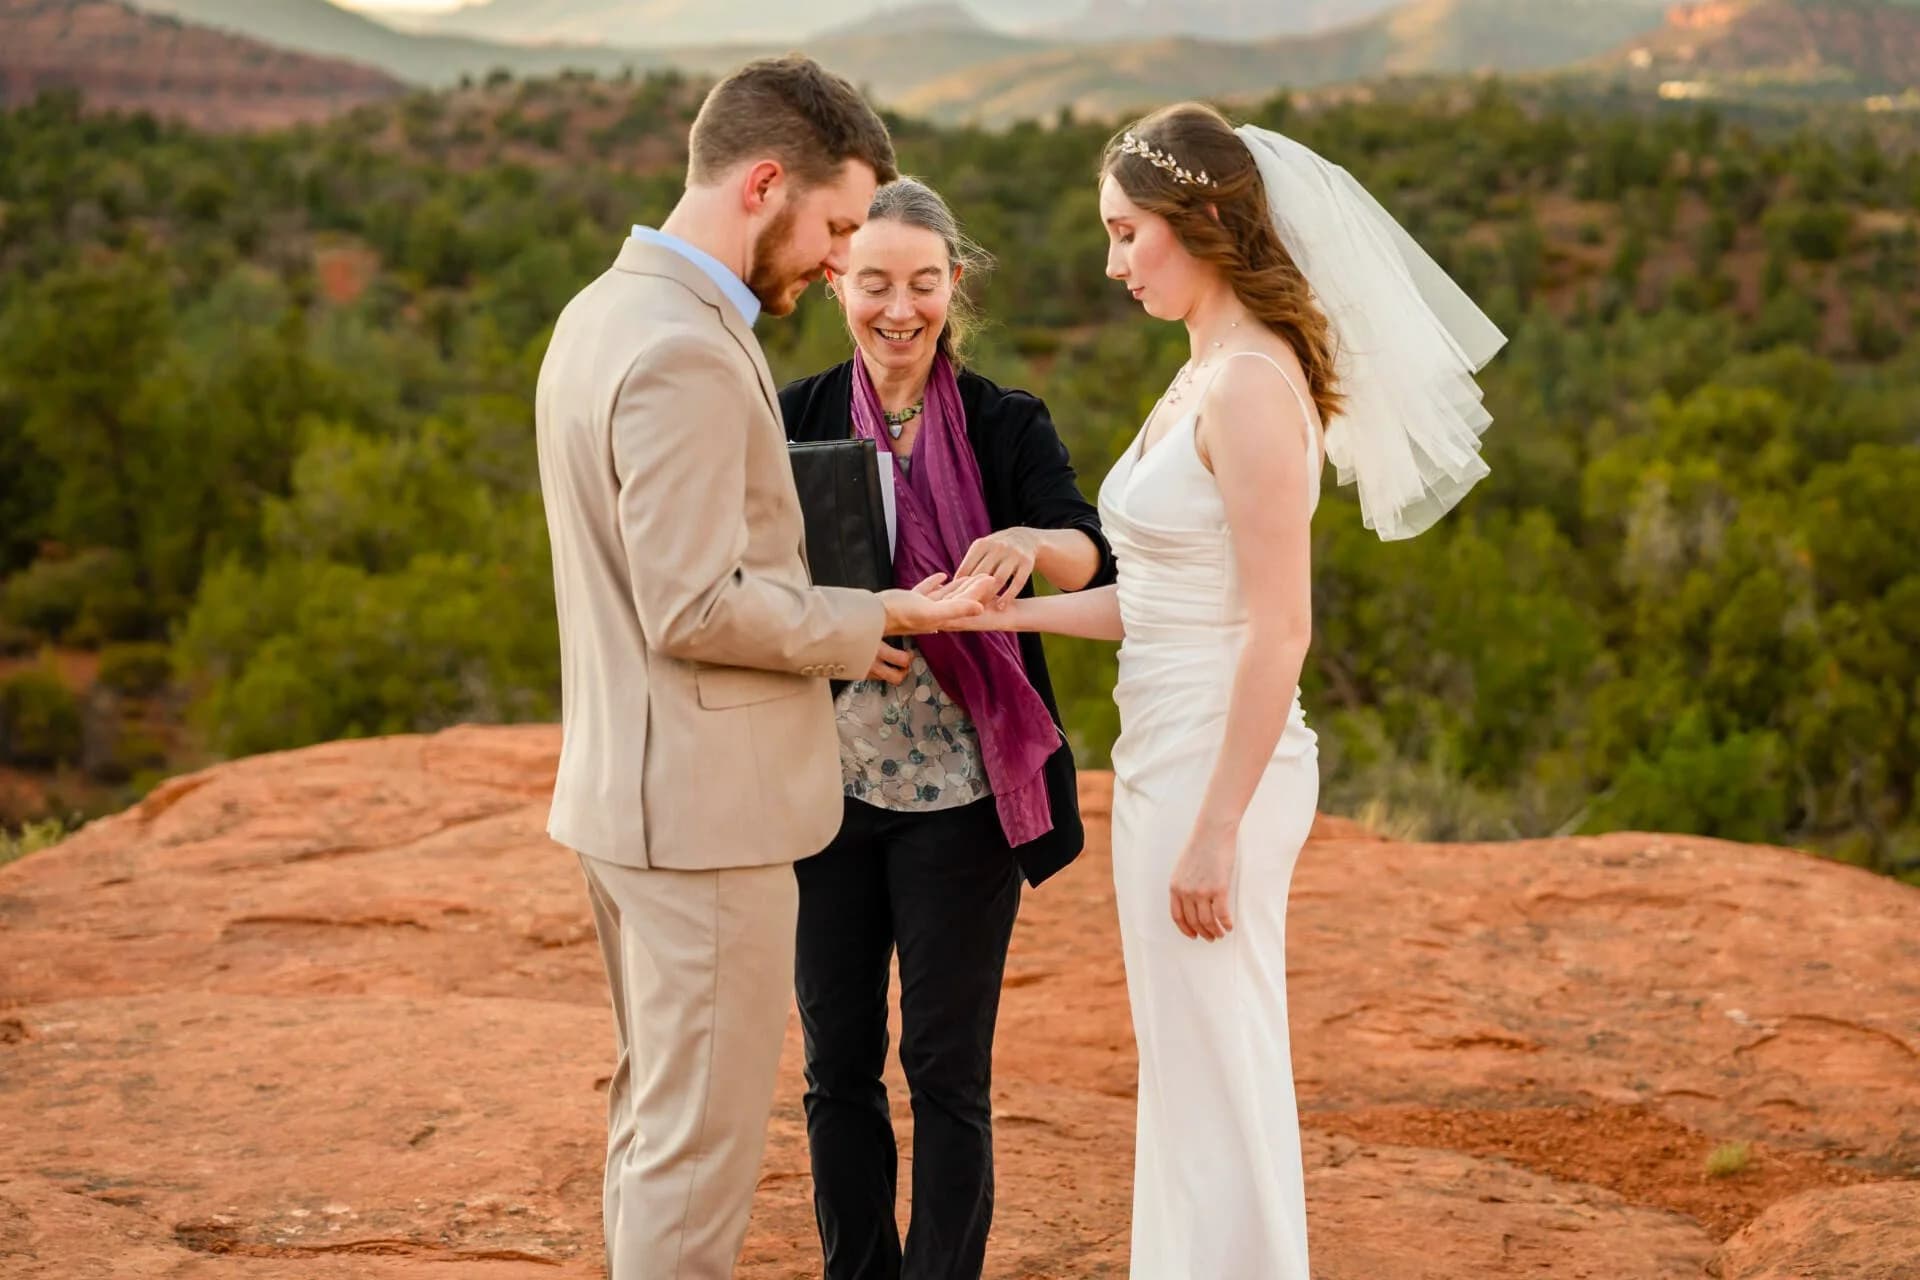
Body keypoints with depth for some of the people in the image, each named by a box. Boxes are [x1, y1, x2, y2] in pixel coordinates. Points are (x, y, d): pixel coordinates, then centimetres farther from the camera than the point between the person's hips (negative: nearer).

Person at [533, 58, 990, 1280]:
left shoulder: (607, 311, 11)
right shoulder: (685, 353, -21)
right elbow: (694, 609, -23)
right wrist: (871, 621, -12)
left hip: (628, 785, 10)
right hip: (705, 804, -10)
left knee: (657, 1112, 20)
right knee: (701, 1140, 0)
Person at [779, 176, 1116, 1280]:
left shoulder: (1007, 426, 1)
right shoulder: (796, 421, 4)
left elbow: (1092, 555, -15)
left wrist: (1033, 545, -38)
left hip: (958, 791, -2)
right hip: (827, 783, 2)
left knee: (947, 1068, 3)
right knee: (839, 1062, 9)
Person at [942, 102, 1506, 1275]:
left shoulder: (1251, 385, -18)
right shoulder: (1208, 375, 12)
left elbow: (1280, 629, -21)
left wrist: (1215, 828, -21)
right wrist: (1015, 612, 7)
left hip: (1218, 767, -10)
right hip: (1173, 758, 10)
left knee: (1215, 1083, 2)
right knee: (1198, 1078, 18)